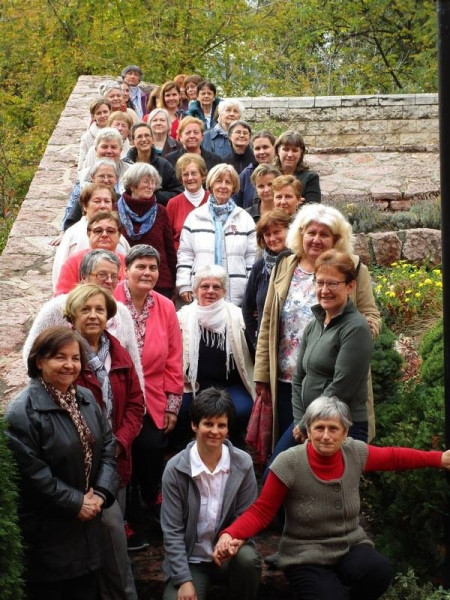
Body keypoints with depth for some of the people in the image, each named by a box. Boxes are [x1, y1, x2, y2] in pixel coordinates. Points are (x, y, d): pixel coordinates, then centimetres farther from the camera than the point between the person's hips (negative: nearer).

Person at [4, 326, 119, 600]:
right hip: (47, 532, -7)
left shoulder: (86, 398, 6)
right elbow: (32, 474, -22)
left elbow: (108, 444, 5)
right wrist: (75, 503, -17)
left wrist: (101, 492, -10)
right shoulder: (22, 412, -19)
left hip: (87, 526, 7)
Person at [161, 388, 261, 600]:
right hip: (190, 560, -1)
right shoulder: (175, 469, -12)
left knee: (247, 558, -32)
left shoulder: (243, 463, -8)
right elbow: (172, 531, -9)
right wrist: (184, 580, -16)